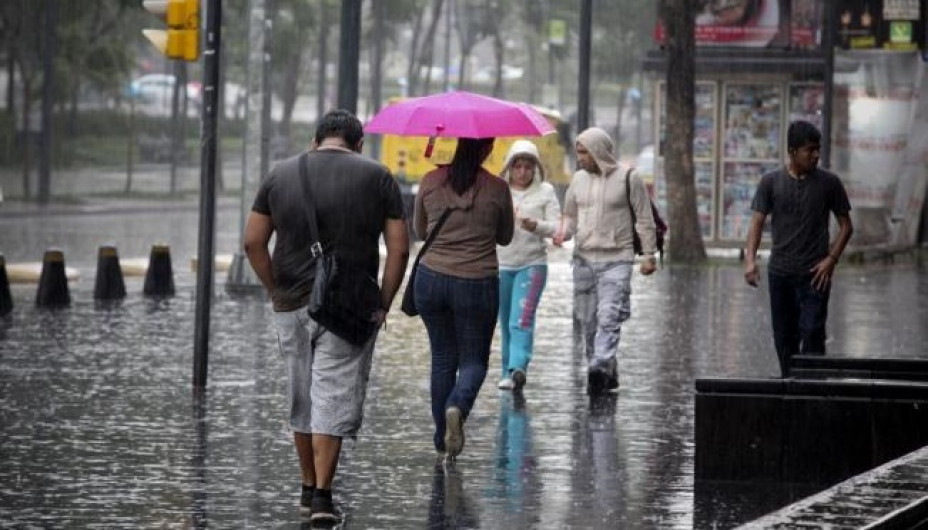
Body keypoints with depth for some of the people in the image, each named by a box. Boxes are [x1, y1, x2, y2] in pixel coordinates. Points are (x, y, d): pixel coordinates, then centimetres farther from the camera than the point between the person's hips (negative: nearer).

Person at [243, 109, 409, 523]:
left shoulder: (281, 174, 7)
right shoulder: (377, 177, 1)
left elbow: (253, 242, 3)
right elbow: (399, 248, -3)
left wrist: (276, 291, 11)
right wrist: (384, 304, 3)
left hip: (291, 304, 3)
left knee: (301, 399, 16)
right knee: (335, 400, -2)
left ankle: (308, 487, 24)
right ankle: (322, 495, -9)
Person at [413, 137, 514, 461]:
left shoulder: (431, 182, -3)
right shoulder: (497, 190, -8)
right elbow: (505, 238, 7)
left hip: (431, 279, 2)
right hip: (478, 285, -2)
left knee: (443, 358, 16)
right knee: (474, 360, 10)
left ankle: (442, 441, 18)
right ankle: (457, 407, -21)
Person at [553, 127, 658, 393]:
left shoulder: (628, 179, -3)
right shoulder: (579, 179, 10)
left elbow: (644, 219, 1)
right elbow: (570, 215, 19)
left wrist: (649, 255, -2)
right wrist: (563, 232, -2)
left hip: (616, 259, -5)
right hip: (584, 258, 5)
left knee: (609, 316, -19)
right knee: (585, 321, 5)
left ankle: (600, 368, -28)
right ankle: (608, 374, 14)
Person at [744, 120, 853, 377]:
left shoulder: (829, 183, 1)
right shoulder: (771, 182, 2)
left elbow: (846, 225, 7)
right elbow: (757, 222, 0)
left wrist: (831, 259, -7)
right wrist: (750, 259, -15)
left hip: (815, 274, -2)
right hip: (780, 272, 2)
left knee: (812, 333, -12)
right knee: (784, 337, 8)